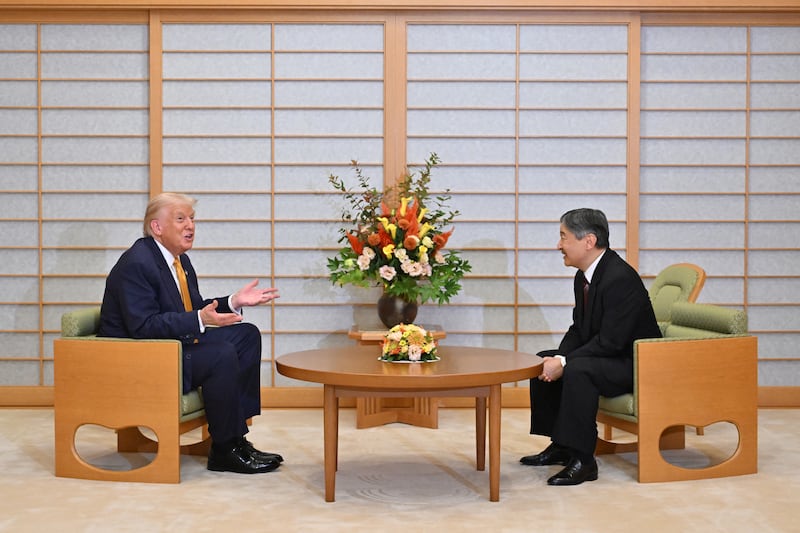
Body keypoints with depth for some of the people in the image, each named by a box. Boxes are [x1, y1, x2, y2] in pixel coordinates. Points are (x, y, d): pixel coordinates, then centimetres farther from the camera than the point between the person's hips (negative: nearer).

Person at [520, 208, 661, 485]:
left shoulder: (620, 278, -25)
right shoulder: (584, 275, 5)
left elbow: (610, 341, -28)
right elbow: (578, 329, 10)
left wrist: (564, 363, -25)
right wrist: (558, 358, -9)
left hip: (634, 364, -10)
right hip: (605, 356, 10)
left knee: (578, 370, -33)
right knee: (542, 361, 8)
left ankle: (582, 460, -26)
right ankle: (560, 445, 13)